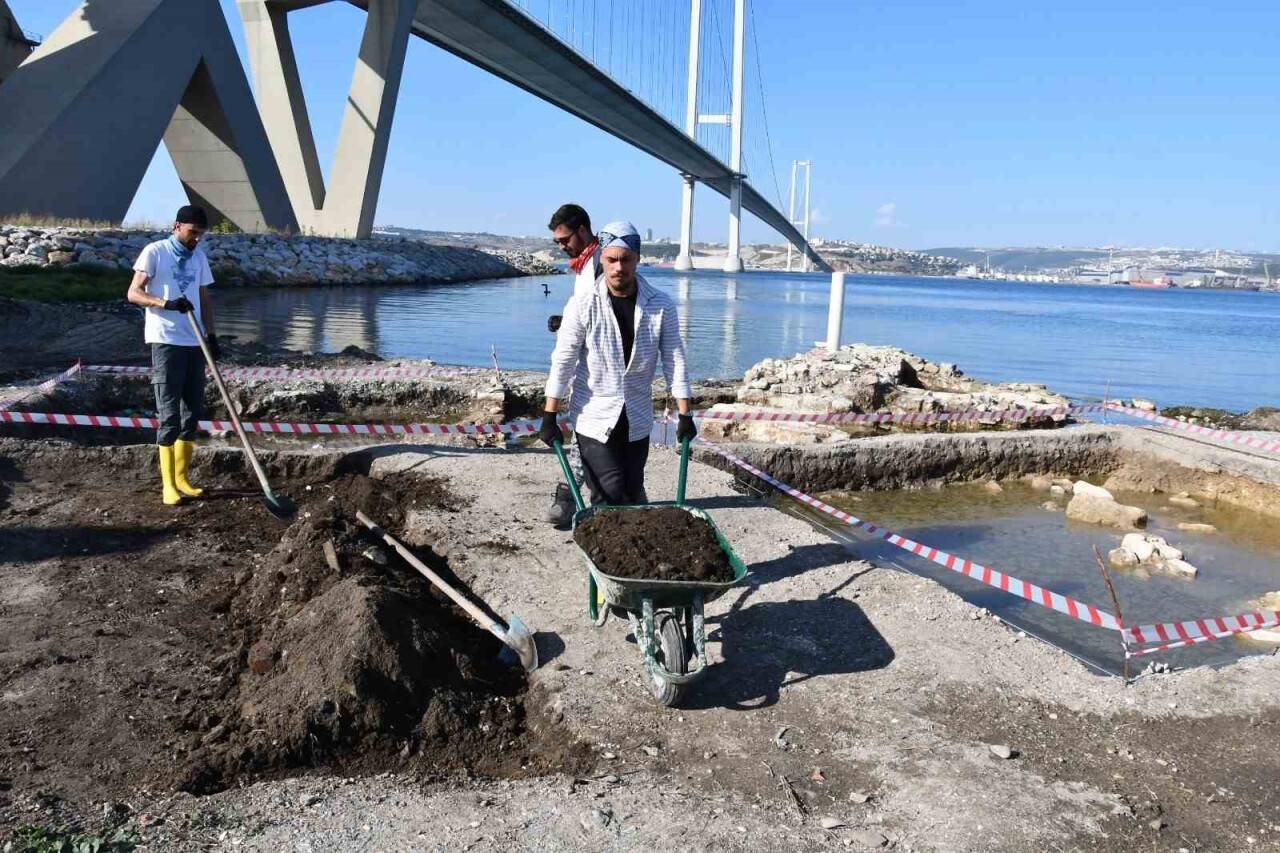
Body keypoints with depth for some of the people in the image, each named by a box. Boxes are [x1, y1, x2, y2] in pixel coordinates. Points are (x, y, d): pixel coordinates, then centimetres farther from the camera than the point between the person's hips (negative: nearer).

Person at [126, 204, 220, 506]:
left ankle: (181, 478, 17)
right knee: (169, 414, -6)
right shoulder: (155, 251, -4)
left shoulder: (199, 257, 13)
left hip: (194, 343, 6)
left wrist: (211, 334, 9)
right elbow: (134, 293, -9)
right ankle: (168, 484, -2)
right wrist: (166, 303, -25)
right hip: (166, 342, -6)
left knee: (192, 412, 8)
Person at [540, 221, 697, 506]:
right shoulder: (583, 306, -10)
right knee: (608, 498, -6)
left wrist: (685, 415, -5)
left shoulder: (661, 306, -4)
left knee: (633, 495, 12)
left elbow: (674, 361, -2)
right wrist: (549, 418, -10)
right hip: (594, 420, -2)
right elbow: (562, 363, -8)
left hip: (638, 421, 2)